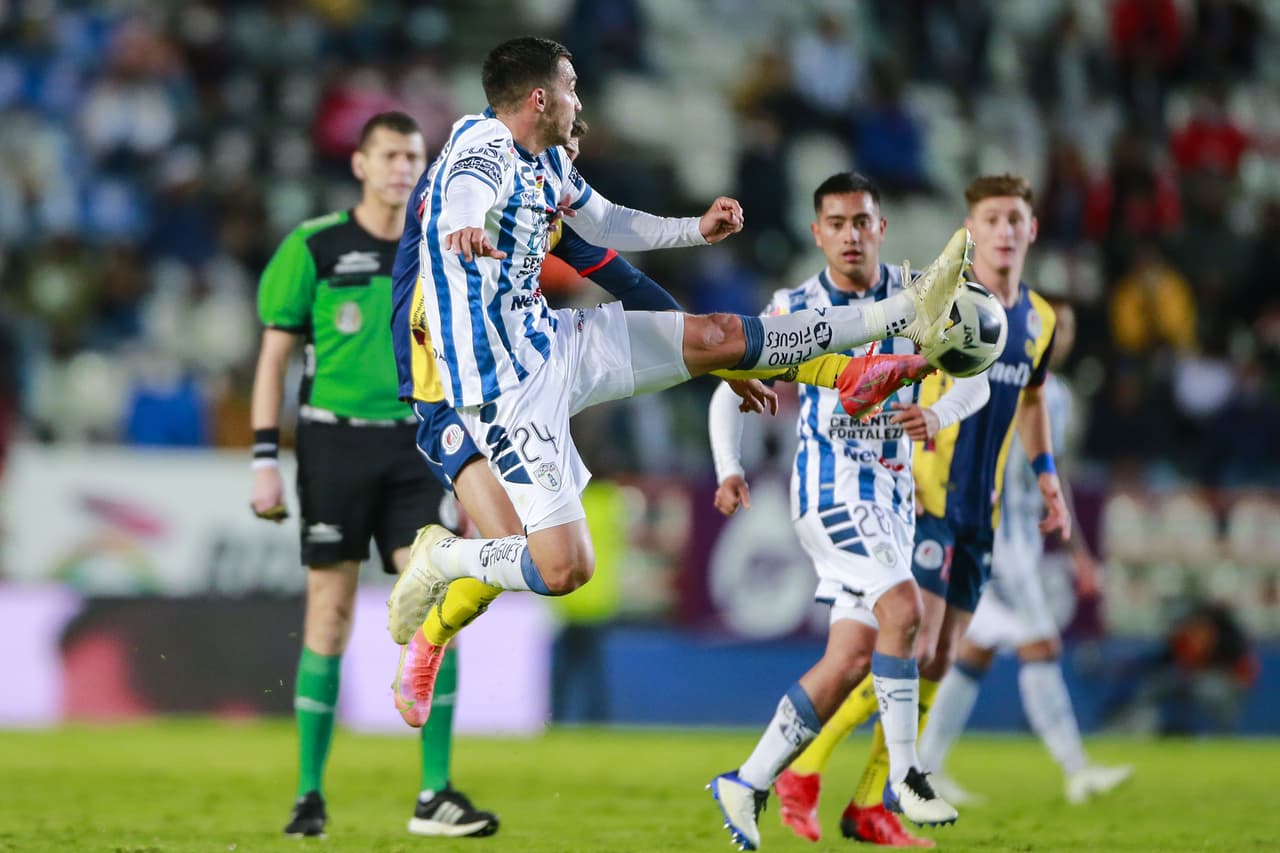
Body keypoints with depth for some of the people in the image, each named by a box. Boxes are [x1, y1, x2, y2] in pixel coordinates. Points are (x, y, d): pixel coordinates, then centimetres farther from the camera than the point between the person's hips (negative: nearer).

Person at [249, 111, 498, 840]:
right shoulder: (313, 248, -2)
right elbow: (274, 358, 0)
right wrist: (266, 461, -7)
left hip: (412, 448, 3)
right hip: (334, 442, -3)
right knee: (330, 617, -1)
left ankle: (436, 795, -3)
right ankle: (310, 795, 8)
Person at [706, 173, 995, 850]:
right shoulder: (793, 310, -2)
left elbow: (973, 380, 1)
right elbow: (731, 391, 6)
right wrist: (729, 469, -11)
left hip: (891, 493, 4)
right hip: (829, 484, -4)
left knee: (851, 661, 0)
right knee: (902, 606, -25)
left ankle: (747, 784, 10)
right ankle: (905, 775, -17)